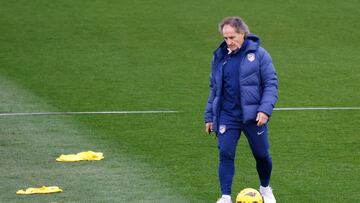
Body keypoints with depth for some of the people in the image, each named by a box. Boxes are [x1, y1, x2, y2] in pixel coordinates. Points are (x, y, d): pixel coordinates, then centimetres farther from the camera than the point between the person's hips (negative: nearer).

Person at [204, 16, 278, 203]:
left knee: (261, 155, 9)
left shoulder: (258, 54, -5)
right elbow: (214, 88, 17)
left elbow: (271, 84, -6)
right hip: (227, 116, 2)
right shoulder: (219, 57, 8)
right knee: (225, 154, -7)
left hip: (253, 116, -2)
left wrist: (265, 110, -17)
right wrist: (209, 116, 15)